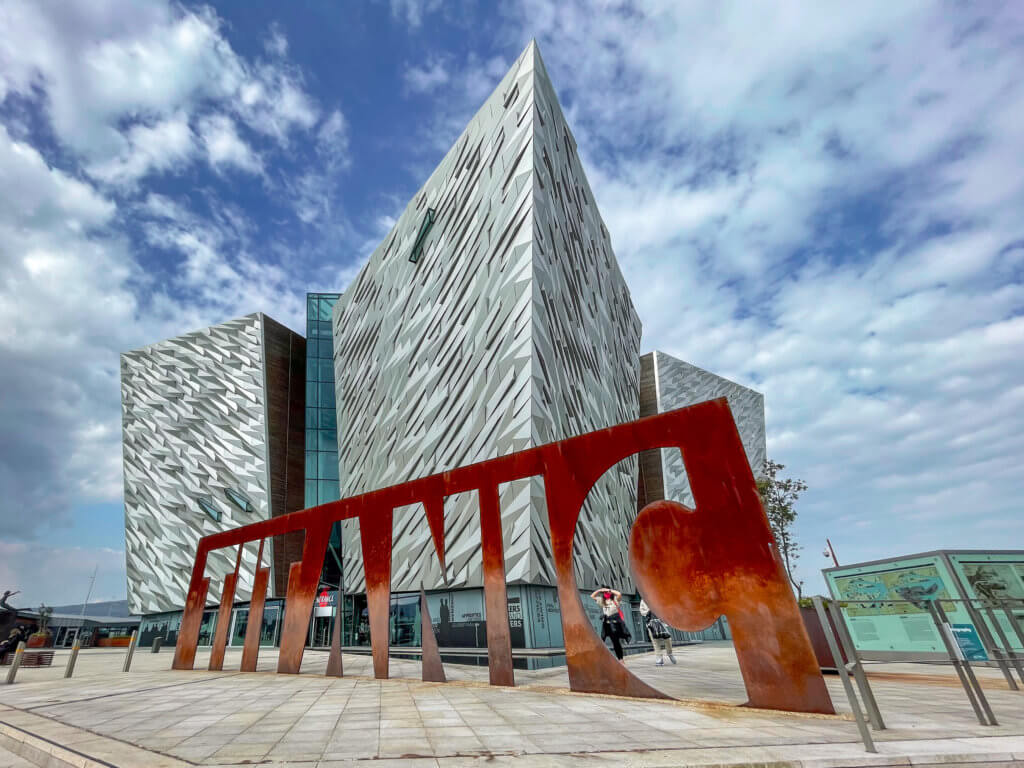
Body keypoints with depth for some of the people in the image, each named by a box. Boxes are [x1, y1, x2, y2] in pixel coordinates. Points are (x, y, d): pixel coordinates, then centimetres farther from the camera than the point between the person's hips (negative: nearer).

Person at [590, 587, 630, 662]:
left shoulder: (615, 600, 3)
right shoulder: (602, 601, 14)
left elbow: (619, 594, -16)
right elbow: (592, 596, 17)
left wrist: (609, 590, -9)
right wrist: (599, 590, 6)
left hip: (615, 623, -4)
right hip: (606, 624, 4)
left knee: (616, 642, -4)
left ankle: (621, 659, 1)